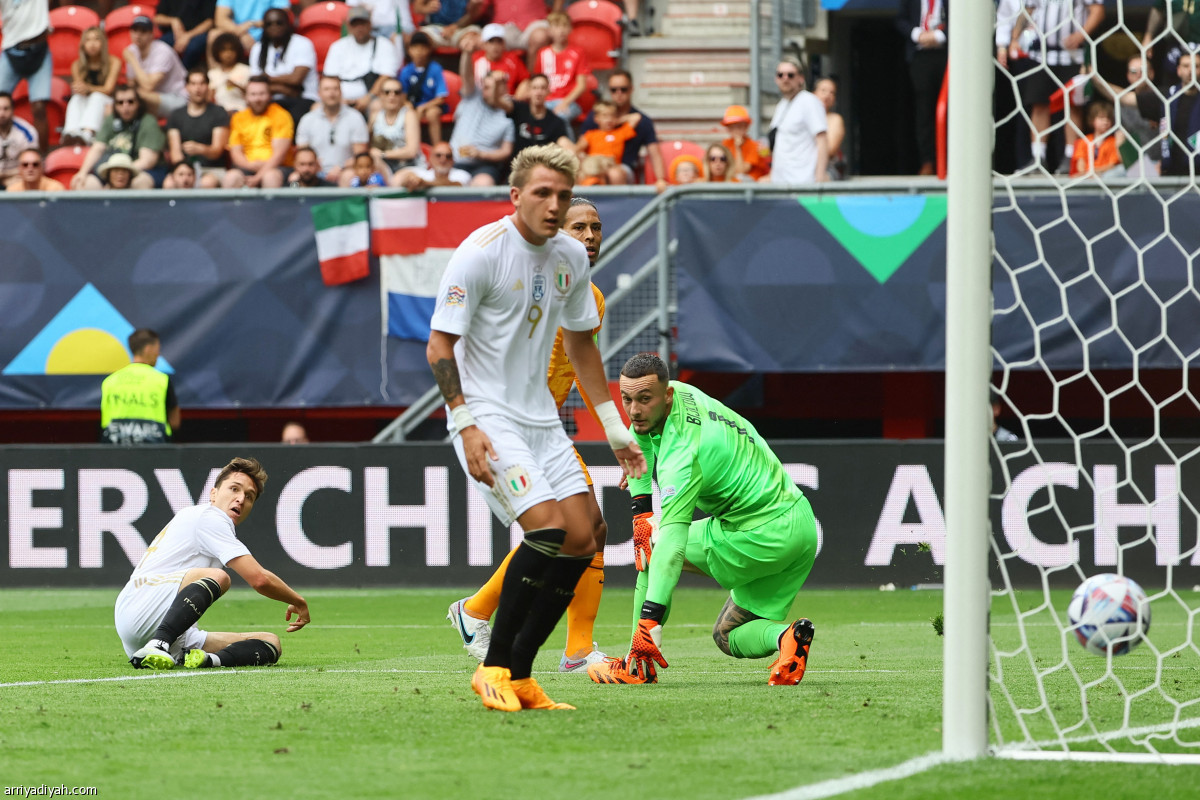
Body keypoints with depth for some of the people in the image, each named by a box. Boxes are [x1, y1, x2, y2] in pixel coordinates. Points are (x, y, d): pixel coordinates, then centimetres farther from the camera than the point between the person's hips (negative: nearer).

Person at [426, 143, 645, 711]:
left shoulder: (570, 256, 7)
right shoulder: (481, 252, -14)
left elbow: (580, 343, 21)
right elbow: (439, 345, -13)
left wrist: (613, 425, 19)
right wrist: (465, 423, -22)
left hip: (540, 418, 8)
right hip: (486, 415, -8)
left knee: (580, 541, -1)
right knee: (548, 526, -22)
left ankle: (519, 675, 6)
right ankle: (493, 668, -11)